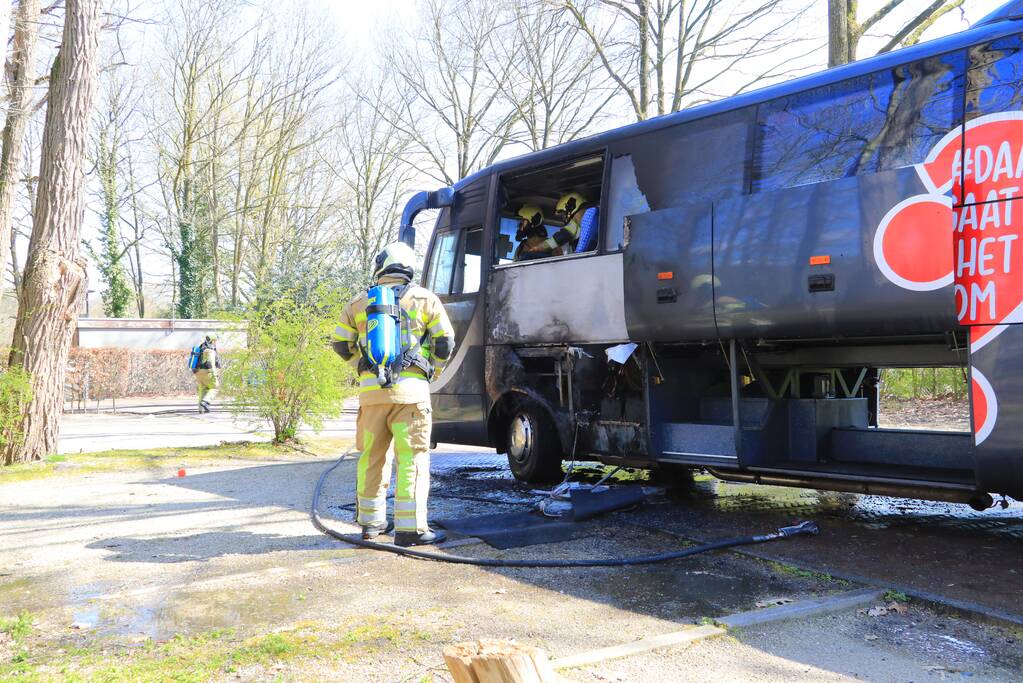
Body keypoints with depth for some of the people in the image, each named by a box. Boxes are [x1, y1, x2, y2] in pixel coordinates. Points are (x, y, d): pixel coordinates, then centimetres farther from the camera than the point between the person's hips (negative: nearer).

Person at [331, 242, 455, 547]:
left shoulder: (359, 303, 13)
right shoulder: (424, 298, 5)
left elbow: (341, 345, 14)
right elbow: (444, 342, 4)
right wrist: (431, 370, 20)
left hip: (371, 391, 3)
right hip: (409, 390, -3)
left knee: (371, 458, 14)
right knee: (412, 459, -2)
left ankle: (371, 522, 24)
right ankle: (409, 528, -5)